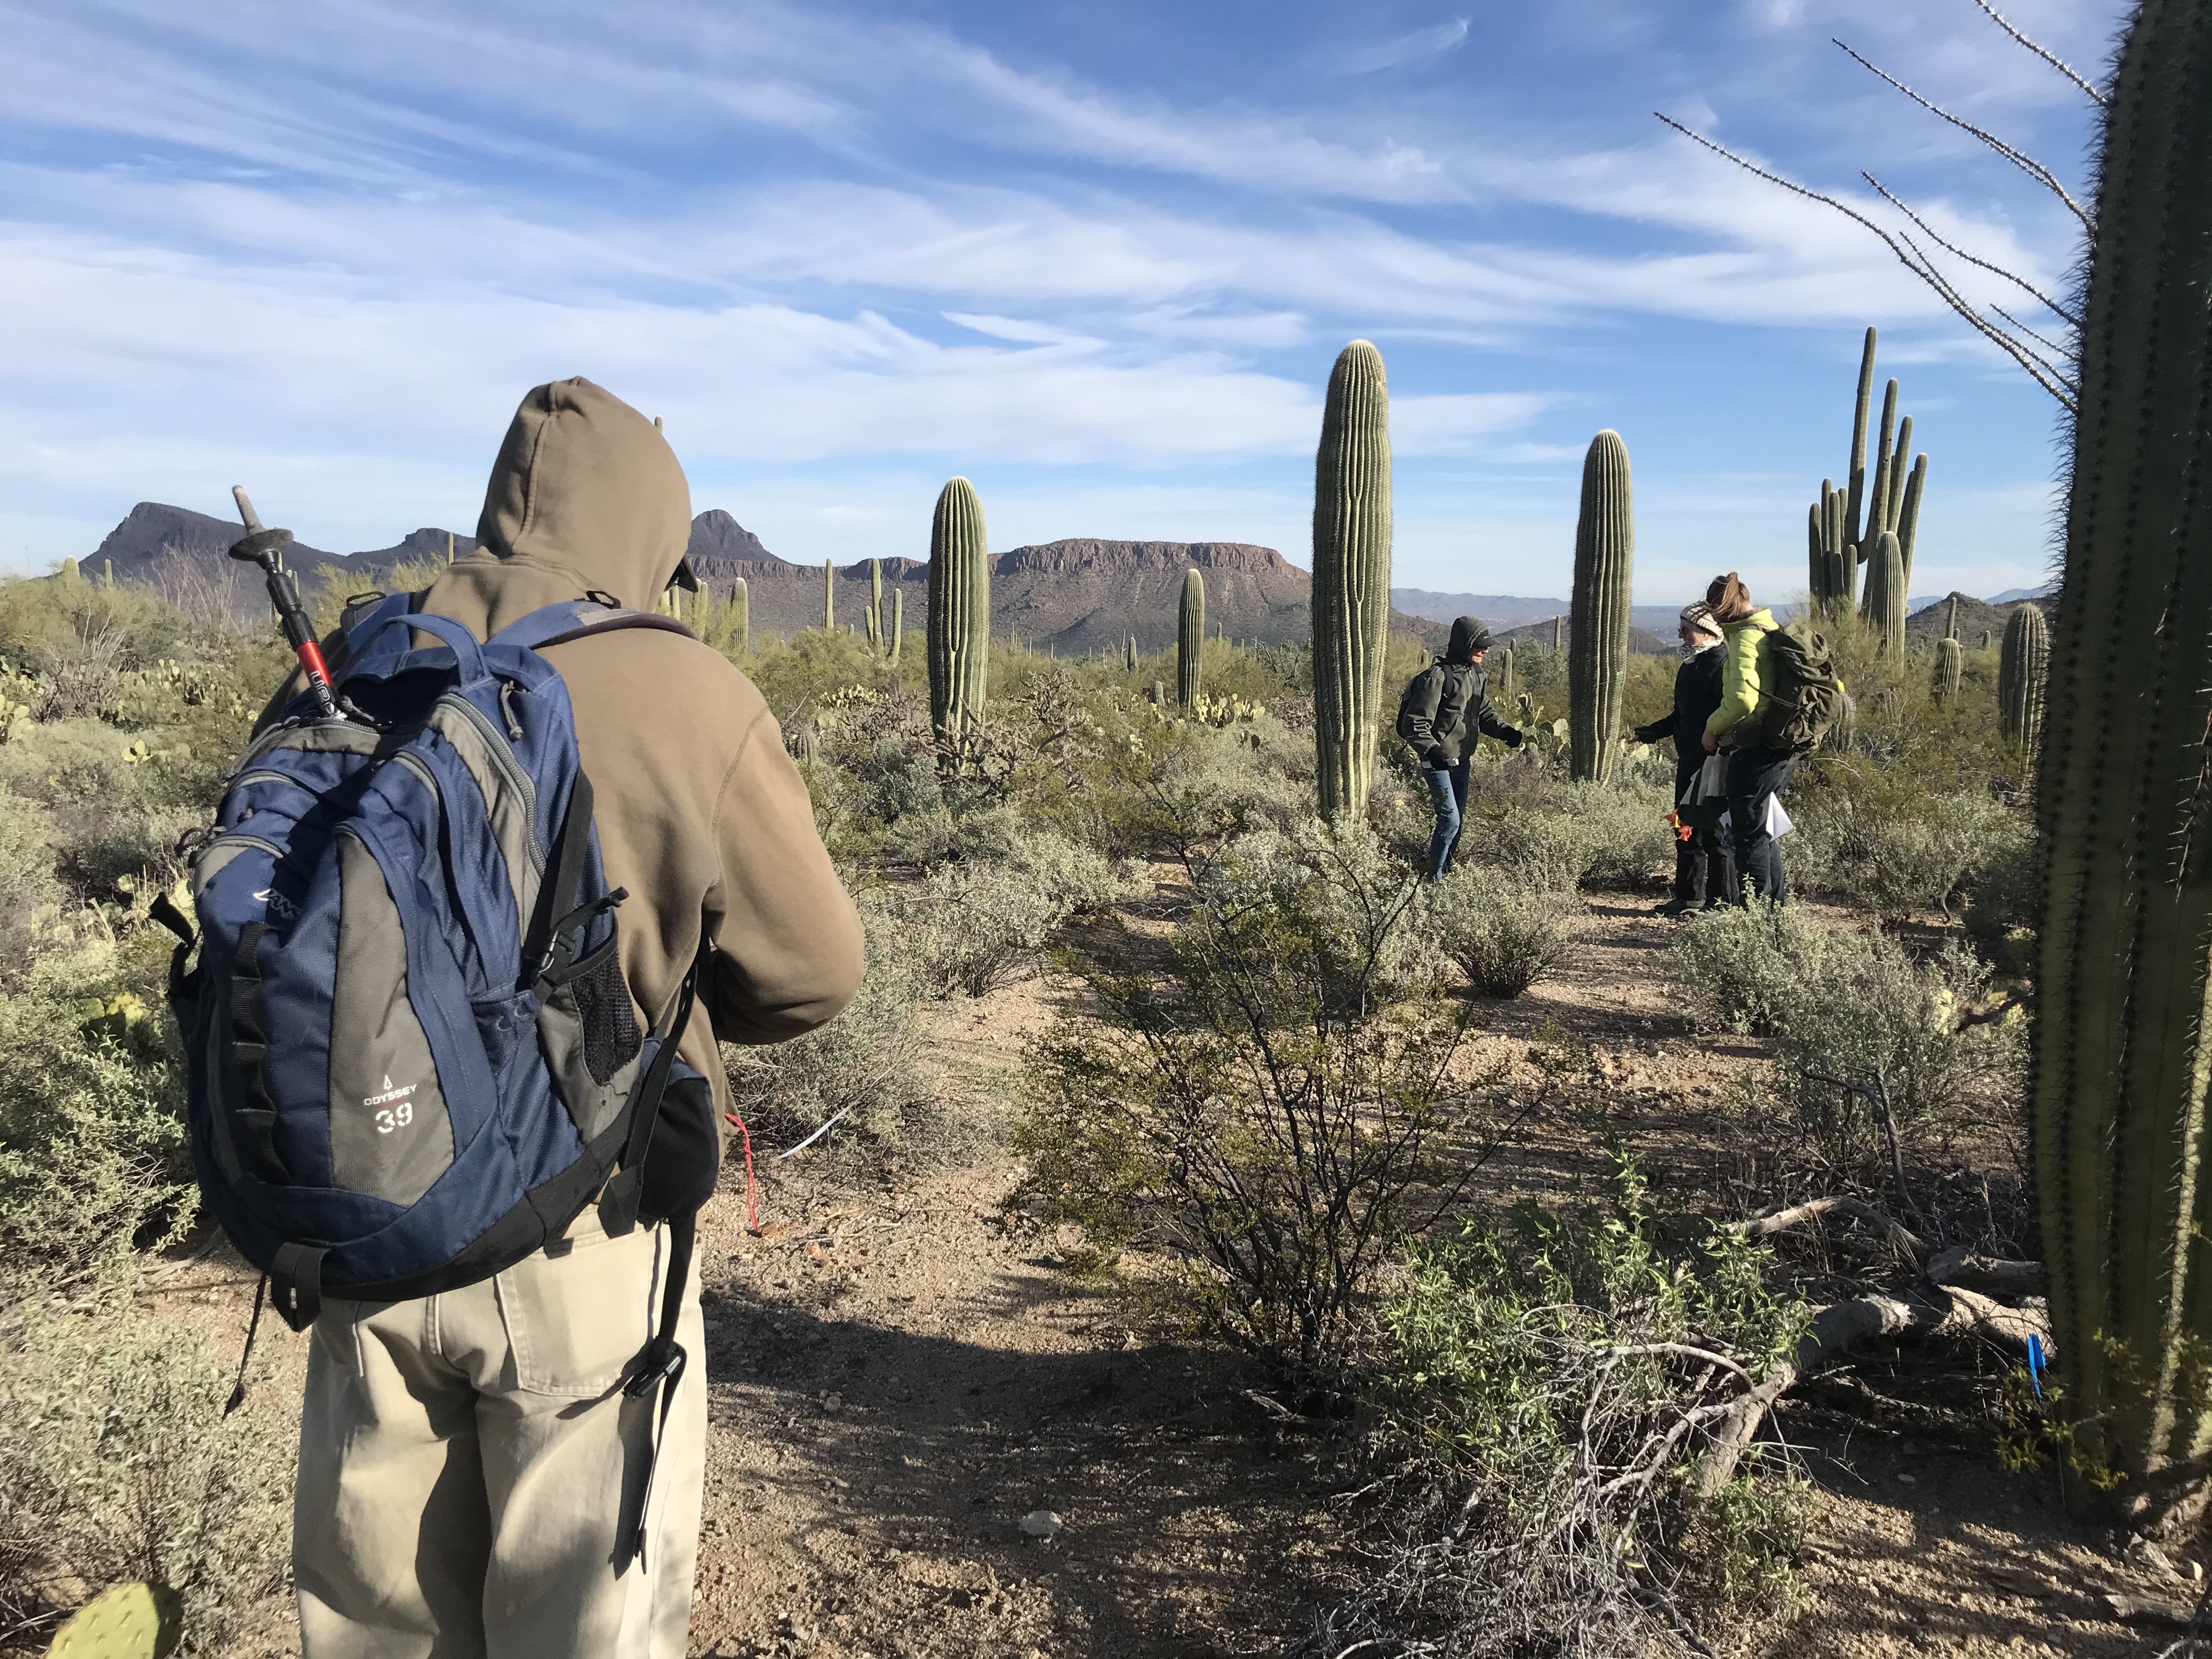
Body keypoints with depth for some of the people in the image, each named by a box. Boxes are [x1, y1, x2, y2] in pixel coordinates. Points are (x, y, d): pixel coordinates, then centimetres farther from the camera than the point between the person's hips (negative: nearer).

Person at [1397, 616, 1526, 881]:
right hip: (1438, 762, -9)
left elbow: (1484, 712, 20)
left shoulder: (1475, 674, 8)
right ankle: (1435, 877, -1)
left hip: (1462, 760, 9)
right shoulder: (1438, 677, -19)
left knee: (1458, 818, 15)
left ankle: (1446, 867, 29)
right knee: (1450, 819, -12)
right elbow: (1415, 724, -21)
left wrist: (1504, 731, 1)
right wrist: (1432, 751, -35)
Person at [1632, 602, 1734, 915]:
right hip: (1689, 760, 10)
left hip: (1714, 763, -10)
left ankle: (1722, 899, 5)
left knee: (1714, 832, -4)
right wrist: (1656, 731, 10)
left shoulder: (1721, 664, -14)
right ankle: (1688, 895, 23)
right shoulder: (1689, 666, 16)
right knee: (1687, 830, 14)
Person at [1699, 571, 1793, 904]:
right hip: (1784, 748, 10)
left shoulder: (1745, 638, -16)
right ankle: (1776, 898, 28)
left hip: (1755, 749, -10)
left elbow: (1742, 699, -28)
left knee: (1749, 831, 0)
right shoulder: (1773, 631, 14)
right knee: (1760, 829, 21)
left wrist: (1713, 727, -13)